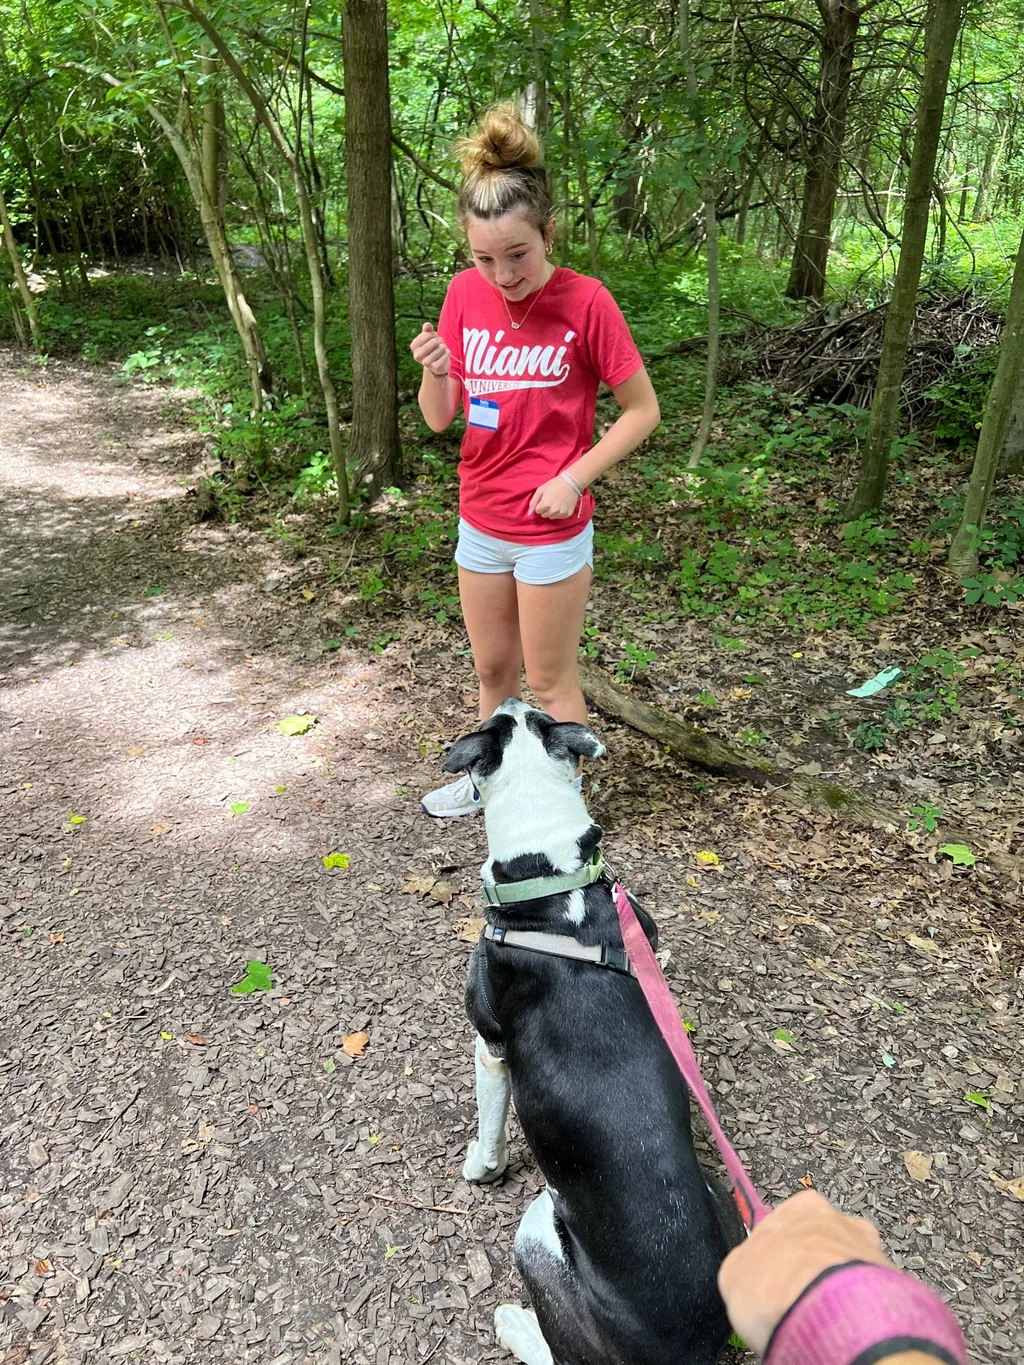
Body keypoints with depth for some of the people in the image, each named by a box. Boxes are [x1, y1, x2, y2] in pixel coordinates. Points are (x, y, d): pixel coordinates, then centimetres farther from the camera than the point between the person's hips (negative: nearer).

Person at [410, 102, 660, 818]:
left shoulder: (585, 302, -15)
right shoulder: (465, 295, -2)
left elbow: (642, 410, -8)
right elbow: (441, 419, 1)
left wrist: (573, 478, -17)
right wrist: (434, 373, -20)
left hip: (552, 531, -5)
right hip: (479, 522, 5)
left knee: (550, 680, 9)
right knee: (493, 667, 21)